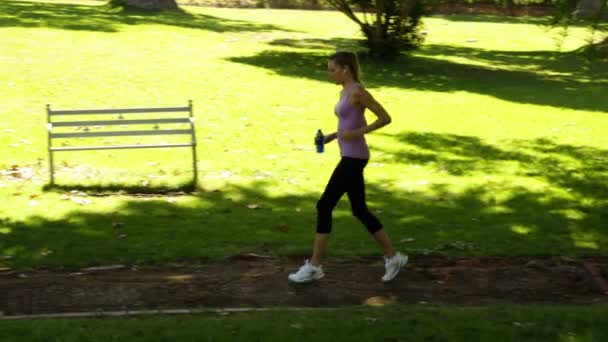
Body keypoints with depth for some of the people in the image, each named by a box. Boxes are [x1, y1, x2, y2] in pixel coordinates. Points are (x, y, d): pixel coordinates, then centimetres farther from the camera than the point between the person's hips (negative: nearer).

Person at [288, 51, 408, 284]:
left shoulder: (358, 92, -14)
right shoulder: (345, 92, 14)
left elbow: (385, 118, -14)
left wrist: (356, 134, -19)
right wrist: (332, 136, 11)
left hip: (354, 157, -10)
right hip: (349, 156, 10)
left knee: (324, 206, -7)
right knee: (360, 211, 13)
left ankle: (314, 266, -1)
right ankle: (392, 257, 20)